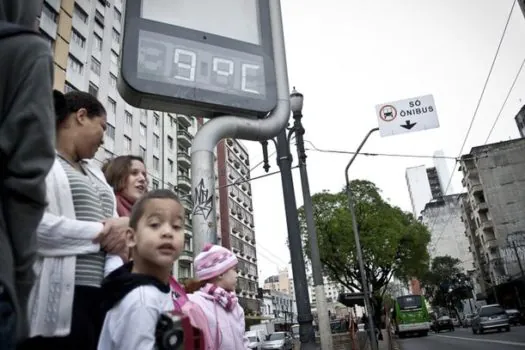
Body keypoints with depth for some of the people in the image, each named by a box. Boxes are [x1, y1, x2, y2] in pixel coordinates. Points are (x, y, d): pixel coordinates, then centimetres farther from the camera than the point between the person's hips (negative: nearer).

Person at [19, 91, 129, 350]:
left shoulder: (94, 172, 23)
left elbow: (113, 222, 21)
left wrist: (123, 226, -3)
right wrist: (99, 233, -10)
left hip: (101, 298, 7)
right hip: (58, 298, -7)